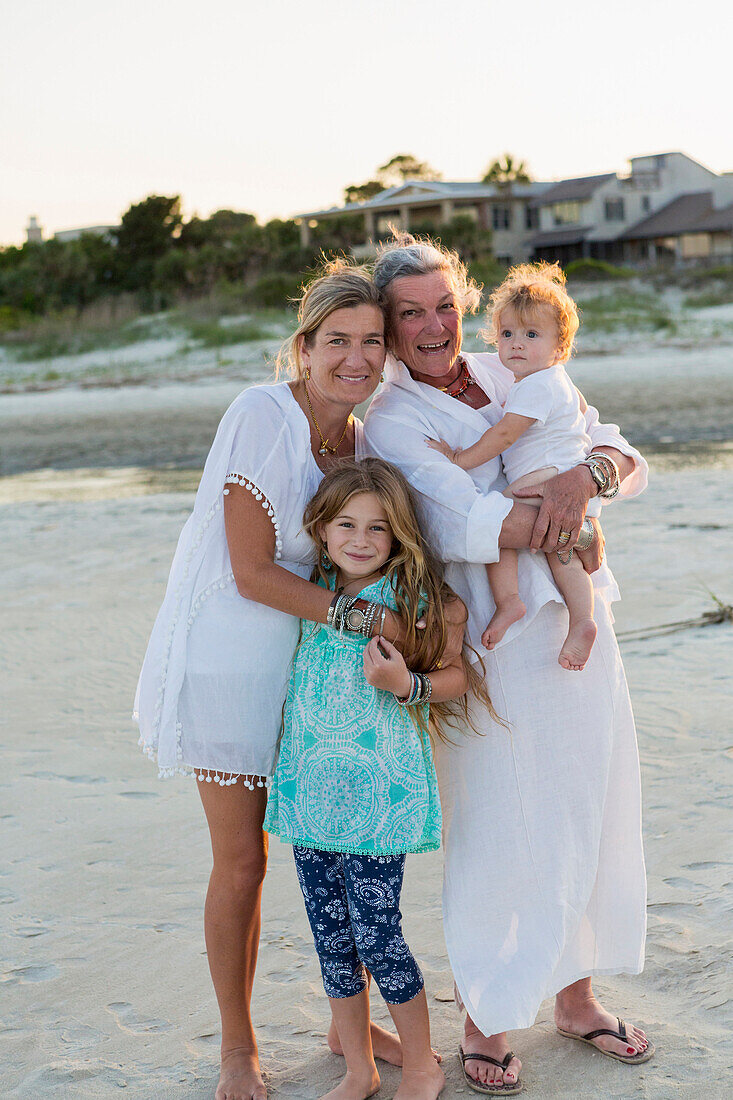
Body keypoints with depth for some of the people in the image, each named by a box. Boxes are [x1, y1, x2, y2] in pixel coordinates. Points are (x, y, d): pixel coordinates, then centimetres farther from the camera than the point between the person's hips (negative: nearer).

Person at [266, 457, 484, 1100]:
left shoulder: (415, 602, -6)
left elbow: (458, 675, -3)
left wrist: (408, 685, -19)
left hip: (379, 790, -5)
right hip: (311, 787, 5)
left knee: (376, 934, -3)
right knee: (331, 935, 11)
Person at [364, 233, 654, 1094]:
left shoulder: (518, 379, 10)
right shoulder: (391, 423, -7)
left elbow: (629, 461, 4)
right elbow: (461, 523, -23)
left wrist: (584, 473, -17)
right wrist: (566, 532, -14)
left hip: (578, 631, 6)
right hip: (491, 648, -6)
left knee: (586, 819, 14)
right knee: (494, 837, 2)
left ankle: (576, 997, 33)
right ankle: (482, 1020, 22)